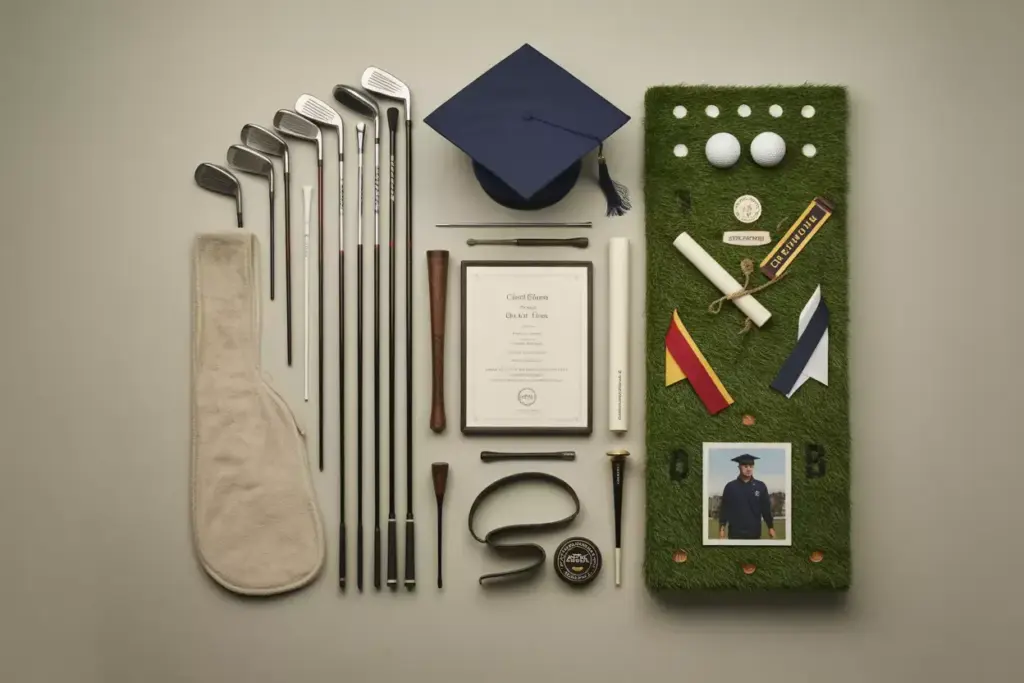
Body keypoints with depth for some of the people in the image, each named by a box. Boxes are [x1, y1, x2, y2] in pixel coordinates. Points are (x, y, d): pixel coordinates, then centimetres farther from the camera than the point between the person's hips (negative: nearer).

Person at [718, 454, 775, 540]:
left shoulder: (760, 486, 4)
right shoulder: (730, 487, 1)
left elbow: (766, 508, 7)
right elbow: (724, 509, 2)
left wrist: (771, 527, 5)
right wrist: (722, 528, -4)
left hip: (754, 532, 1)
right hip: (735, 533, -1)